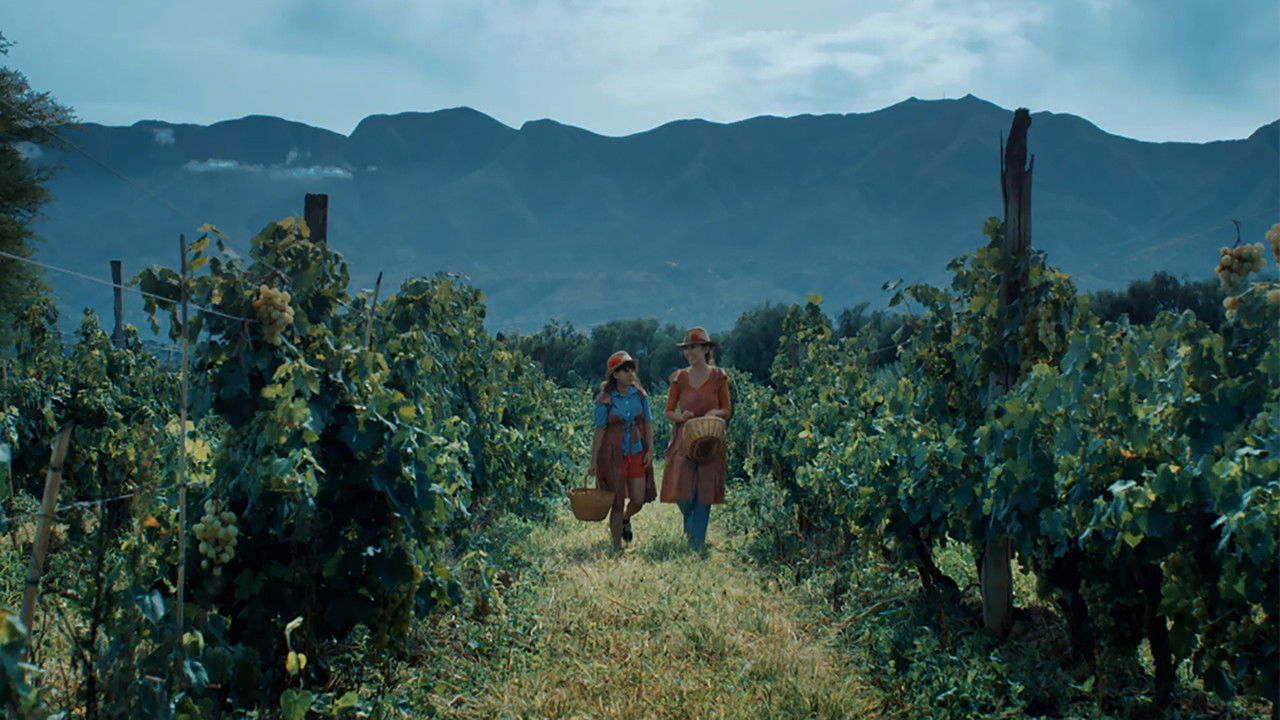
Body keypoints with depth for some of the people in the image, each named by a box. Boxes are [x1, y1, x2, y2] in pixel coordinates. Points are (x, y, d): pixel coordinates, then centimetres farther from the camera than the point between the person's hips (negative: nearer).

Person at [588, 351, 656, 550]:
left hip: (637, 453, 4)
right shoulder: (605, 400, -8)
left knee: (638, 501, 3)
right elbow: (599, 431, -7)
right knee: (617, 503, 2)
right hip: (614, 455, -3)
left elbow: (648, 425, 9)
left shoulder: (640, 395, 3)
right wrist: (593, 462, -7)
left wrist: (650, 450, 0)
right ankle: (617, 546, 15)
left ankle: (625, 520, 39)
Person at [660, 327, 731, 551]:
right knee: (681, 491, -6)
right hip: (684, 439, 1)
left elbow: (727, 410, 7)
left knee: (703, 493, 0)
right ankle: (690, 521, 28)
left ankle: (697, 543, 11)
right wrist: (681, 417, -14)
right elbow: (669, 411, 8)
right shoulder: (679, 377, 3)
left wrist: (715, 412, -15)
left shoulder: (718, 377, 0)